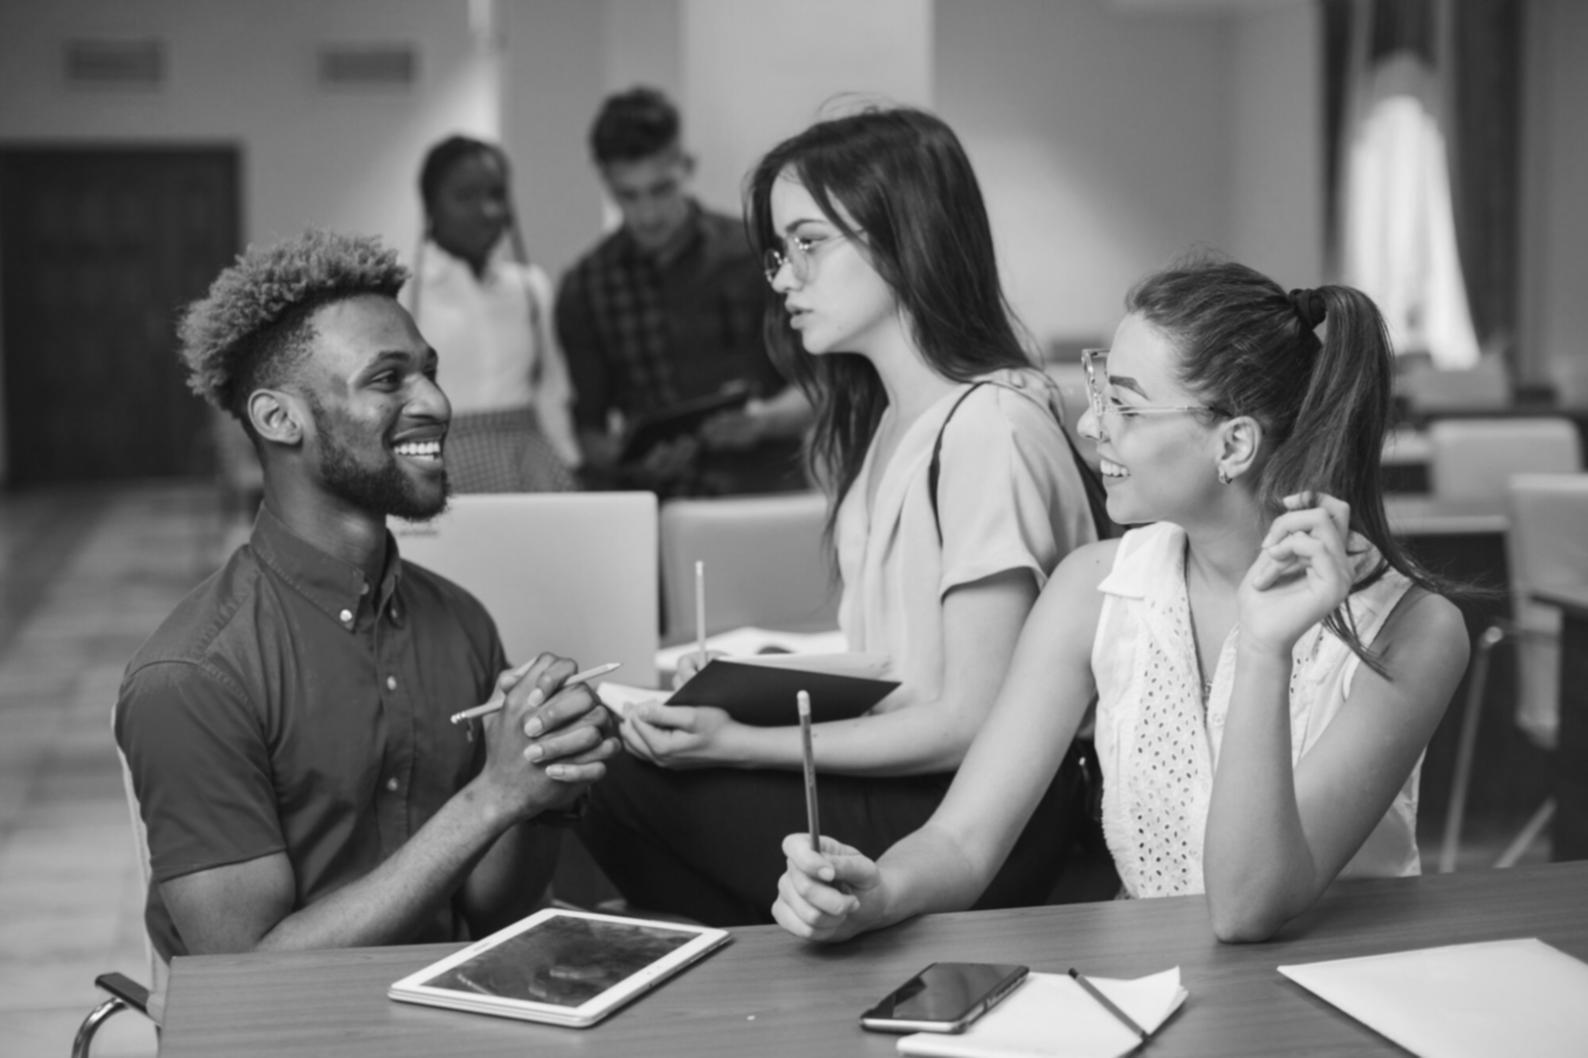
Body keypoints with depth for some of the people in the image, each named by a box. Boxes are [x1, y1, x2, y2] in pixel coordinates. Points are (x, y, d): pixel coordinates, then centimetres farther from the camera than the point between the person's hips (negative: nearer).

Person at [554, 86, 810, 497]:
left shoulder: (755, 253, 6)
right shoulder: (583, 289, 11)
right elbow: (586, 429, 13)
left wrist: (766, 420, -12)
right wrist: (624, 455, -9)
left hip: (764, 487, -1)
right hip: (653, 505, 1)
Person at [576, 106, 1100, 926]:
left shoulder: (989, 427, -17)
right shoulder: (886, 420, 14)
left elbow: (972, 720, -18)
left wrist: (740, 745, -19)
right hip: (900, 779, 8)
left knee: (631, 785, -15)